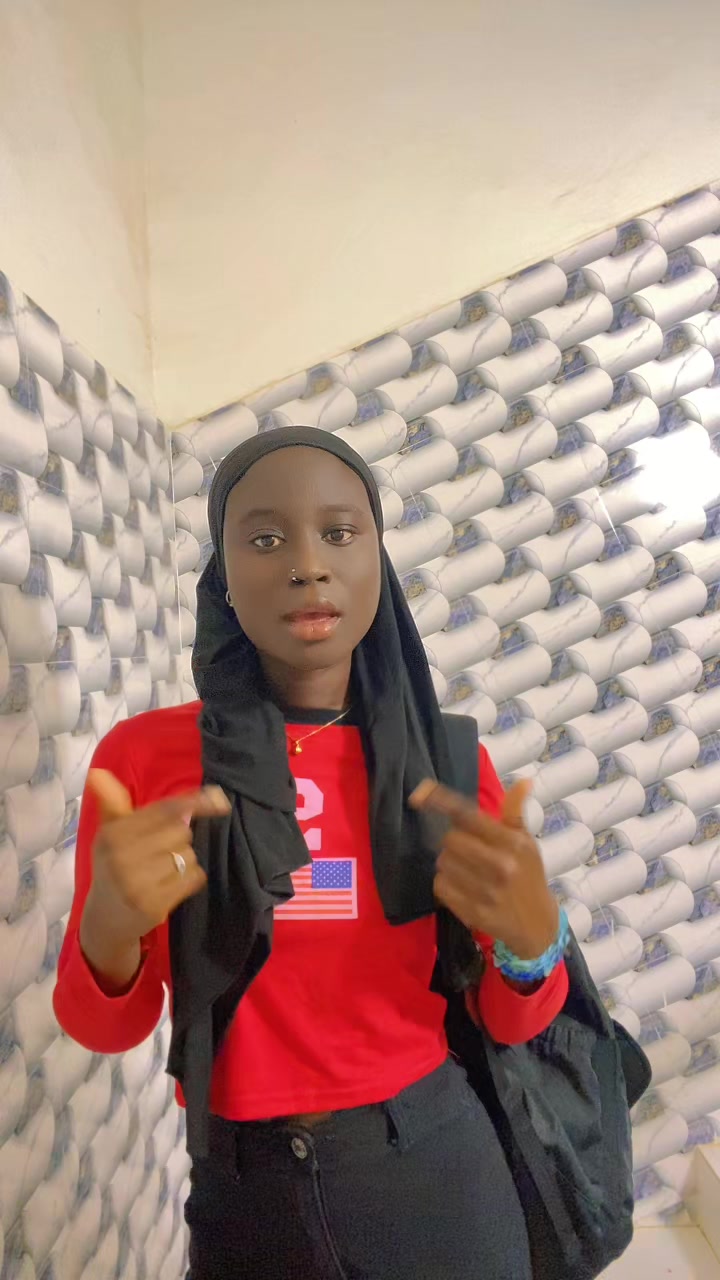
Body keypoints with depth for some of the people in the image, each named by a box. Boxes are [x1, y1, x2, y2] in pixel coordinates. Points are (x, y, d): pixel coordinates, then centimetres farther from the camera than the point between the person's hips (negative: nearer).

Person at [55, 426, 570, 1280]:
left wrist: (530, 934, -25)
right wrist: (110, 927, -27)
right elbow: (103, 1029, -5)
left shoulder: (445, 759, -7)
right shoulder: (140, 755, -11)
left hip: (436, 1171, 1)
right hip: (243, 1192, 0)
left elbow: (511, 1022, -3)